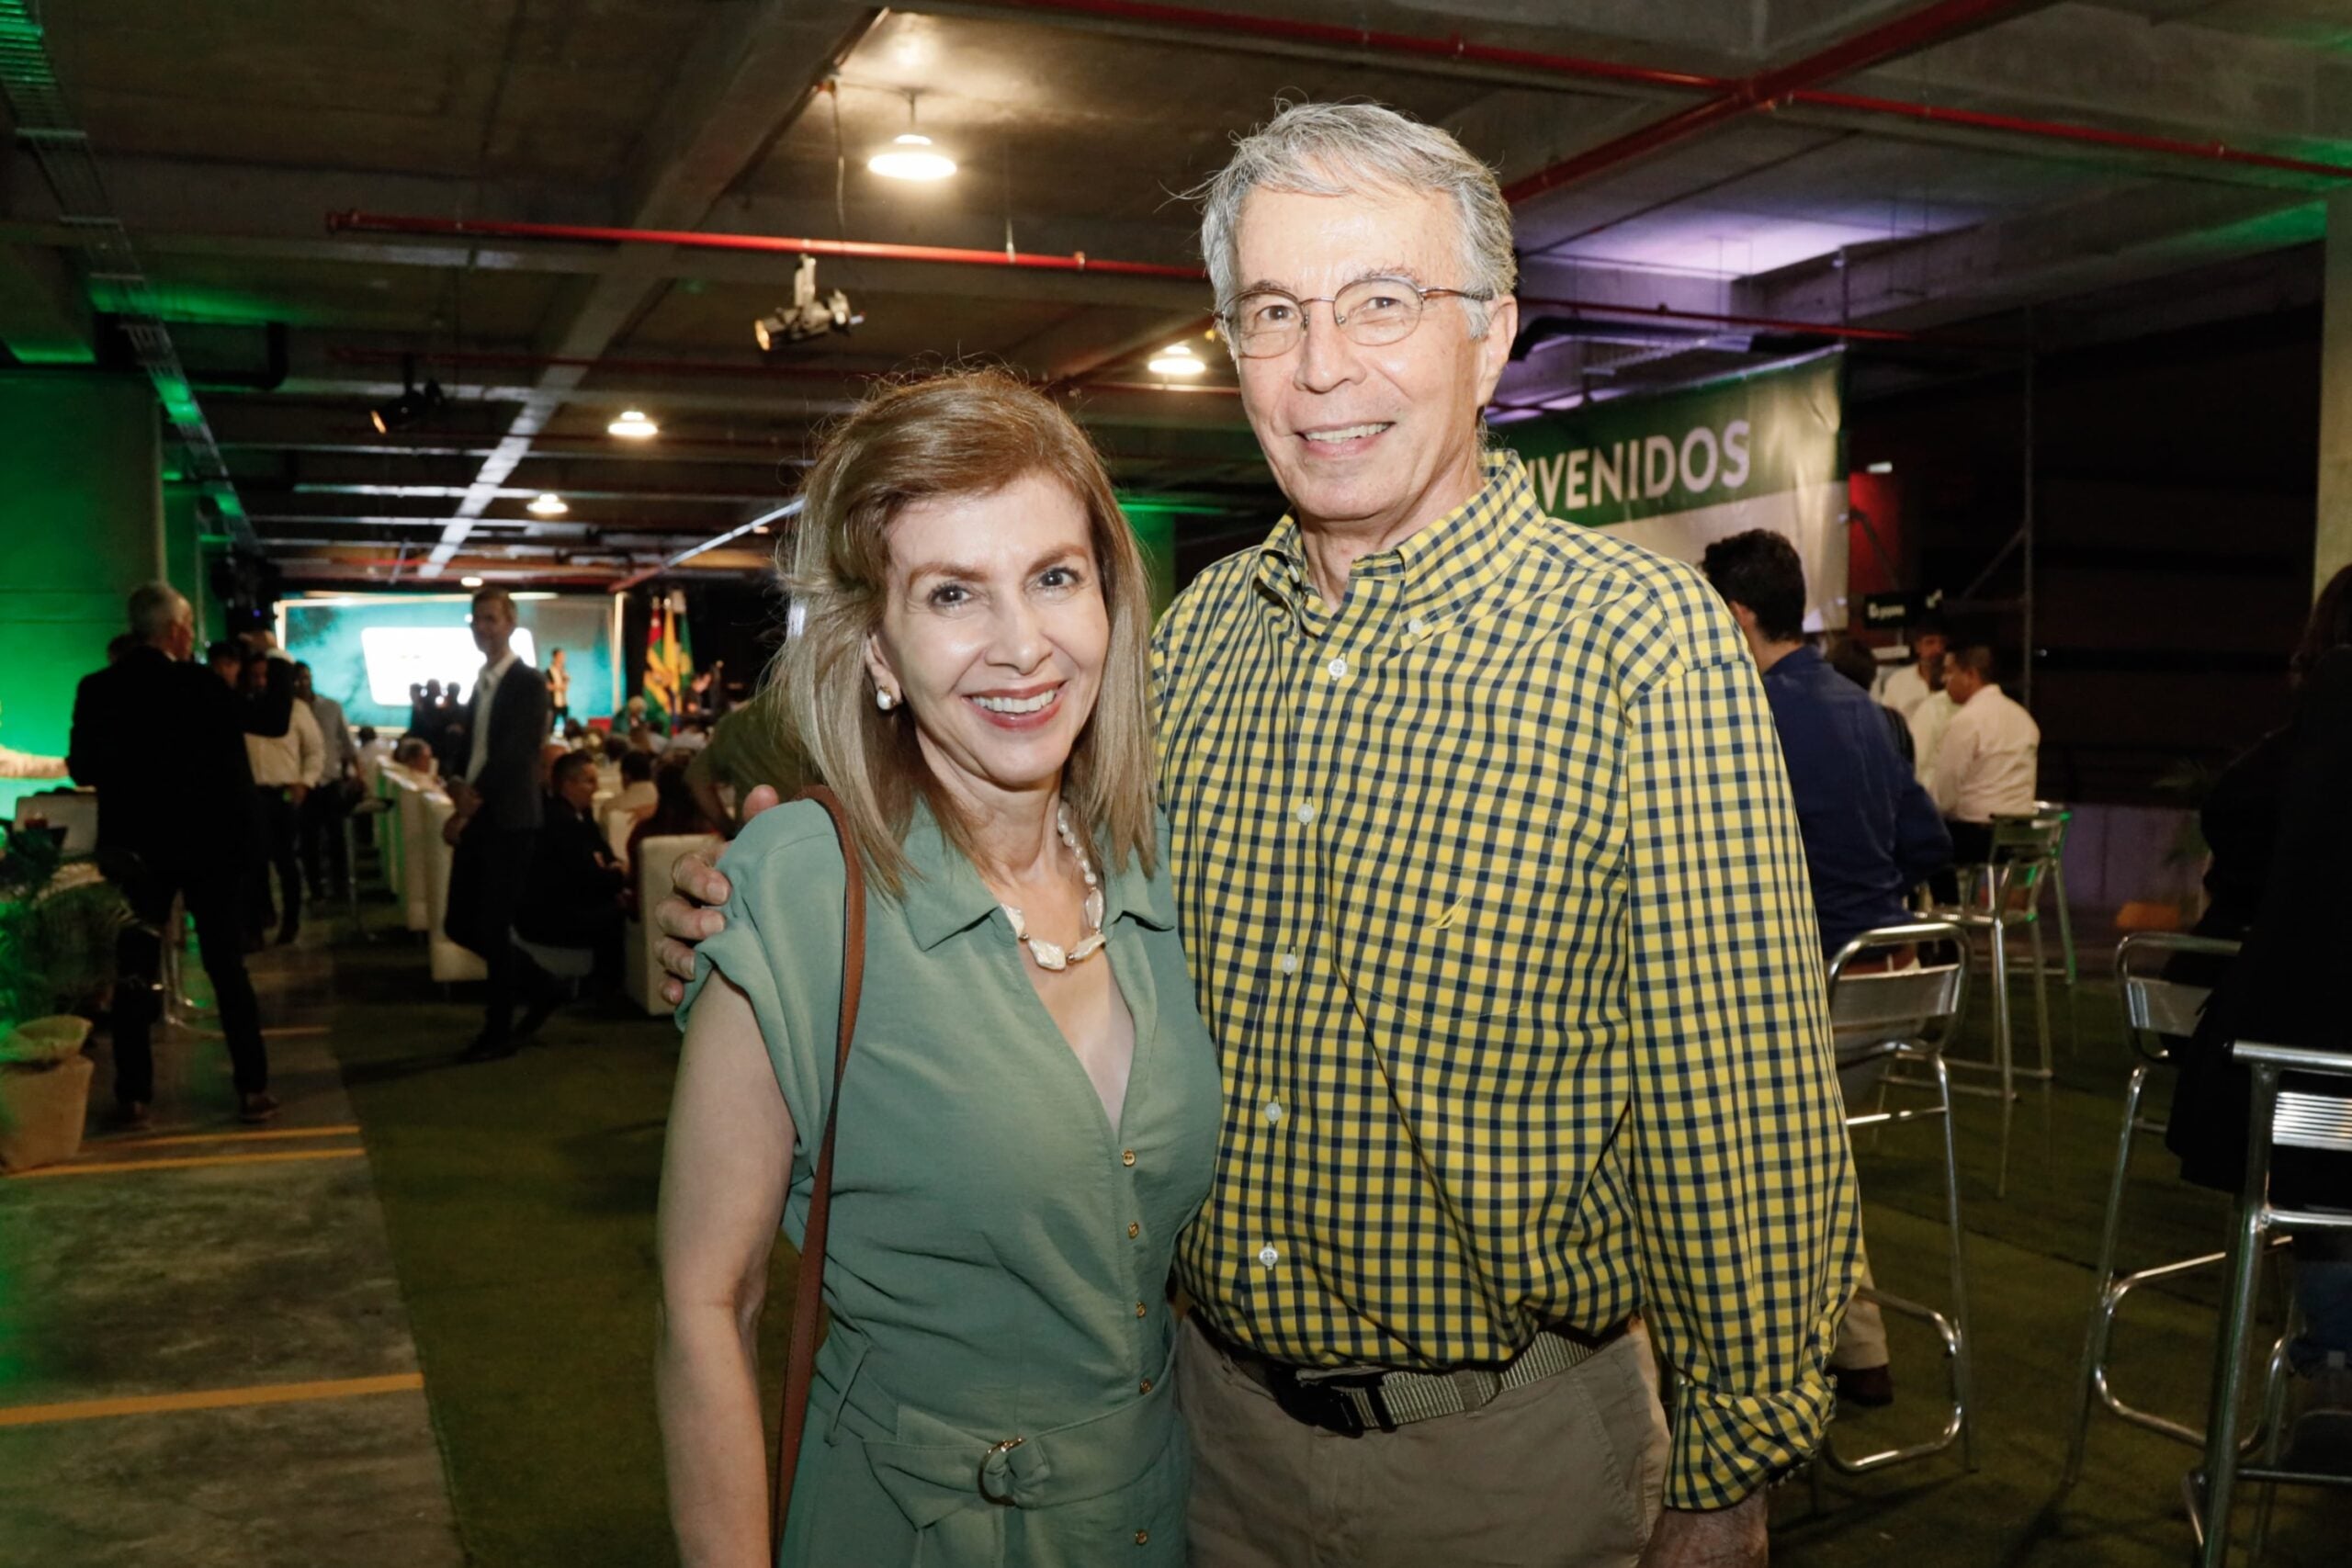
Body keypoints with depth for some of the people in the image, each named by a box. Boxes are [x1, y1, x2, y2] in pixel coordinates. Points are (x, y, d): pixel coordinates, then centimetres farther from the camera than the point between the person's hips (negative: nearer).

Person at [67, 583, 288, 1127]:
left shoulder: (97, 689, -2)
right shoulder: (201, 684, -11)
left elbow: (82, 769, 2)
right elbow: (272, 721, 0)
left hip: (135, 849, 2)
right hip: (207, 845, -2)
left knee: (135, 971, 9)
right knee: (228, 968, 5)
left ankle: (134, 1098, 9)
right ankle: (253, 1090, 6)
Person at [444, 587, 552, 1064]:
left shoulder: (528, 682, -9)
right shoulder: (481, 683, 16)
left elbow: (516, 754, -16)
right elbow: (471, 746, 17)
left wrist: (471, 801, -16)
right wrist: (458, 786, -2)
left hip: (507, 819, -8)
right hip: (475, 818, 8)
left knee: (494, 927, -2)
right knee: (460, 924, 9)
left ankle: (498, 1033, 10)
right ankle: (527, 979, 30)